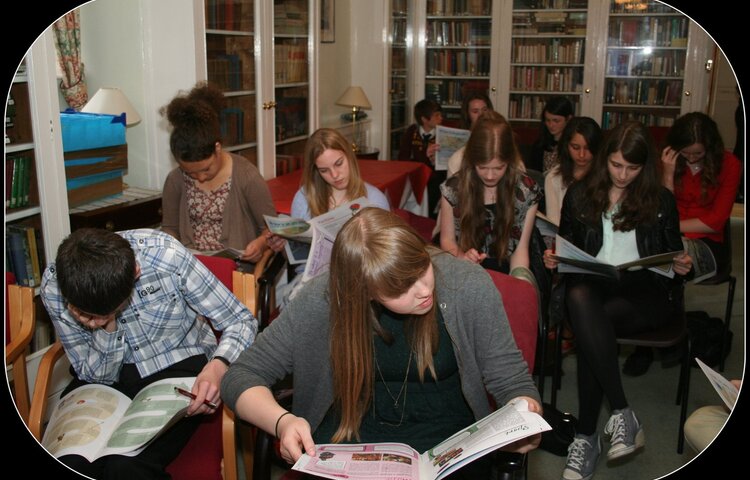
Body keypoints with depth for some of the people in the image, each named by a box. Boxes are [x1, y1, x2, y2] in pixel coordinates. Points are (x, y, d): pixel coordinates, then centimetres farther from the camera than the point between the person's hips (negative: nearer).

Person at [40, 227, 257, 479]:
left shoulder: (165, 255, -24)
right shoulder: (54, 286, -17)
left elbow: (242, 321, -15)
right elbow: (95, 376, -7)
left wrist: (219, 365, -35)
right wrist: (108, 327, -27)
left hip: (177, 365, -2)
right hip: (107, 378, 2)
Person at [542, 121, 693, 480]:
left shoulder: (660, 200, 11)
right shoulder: (579, 195, 13)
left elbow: (673, 254, 15)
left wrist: (681, 266, -8)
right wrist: (553, 259, -5)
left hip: (646, 292, -1)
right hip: (592, 286, 2)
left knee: (588, 325, -34)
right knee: (578, 297, -37)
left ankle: (586, 437, -24)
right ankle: (622, 414, -32)